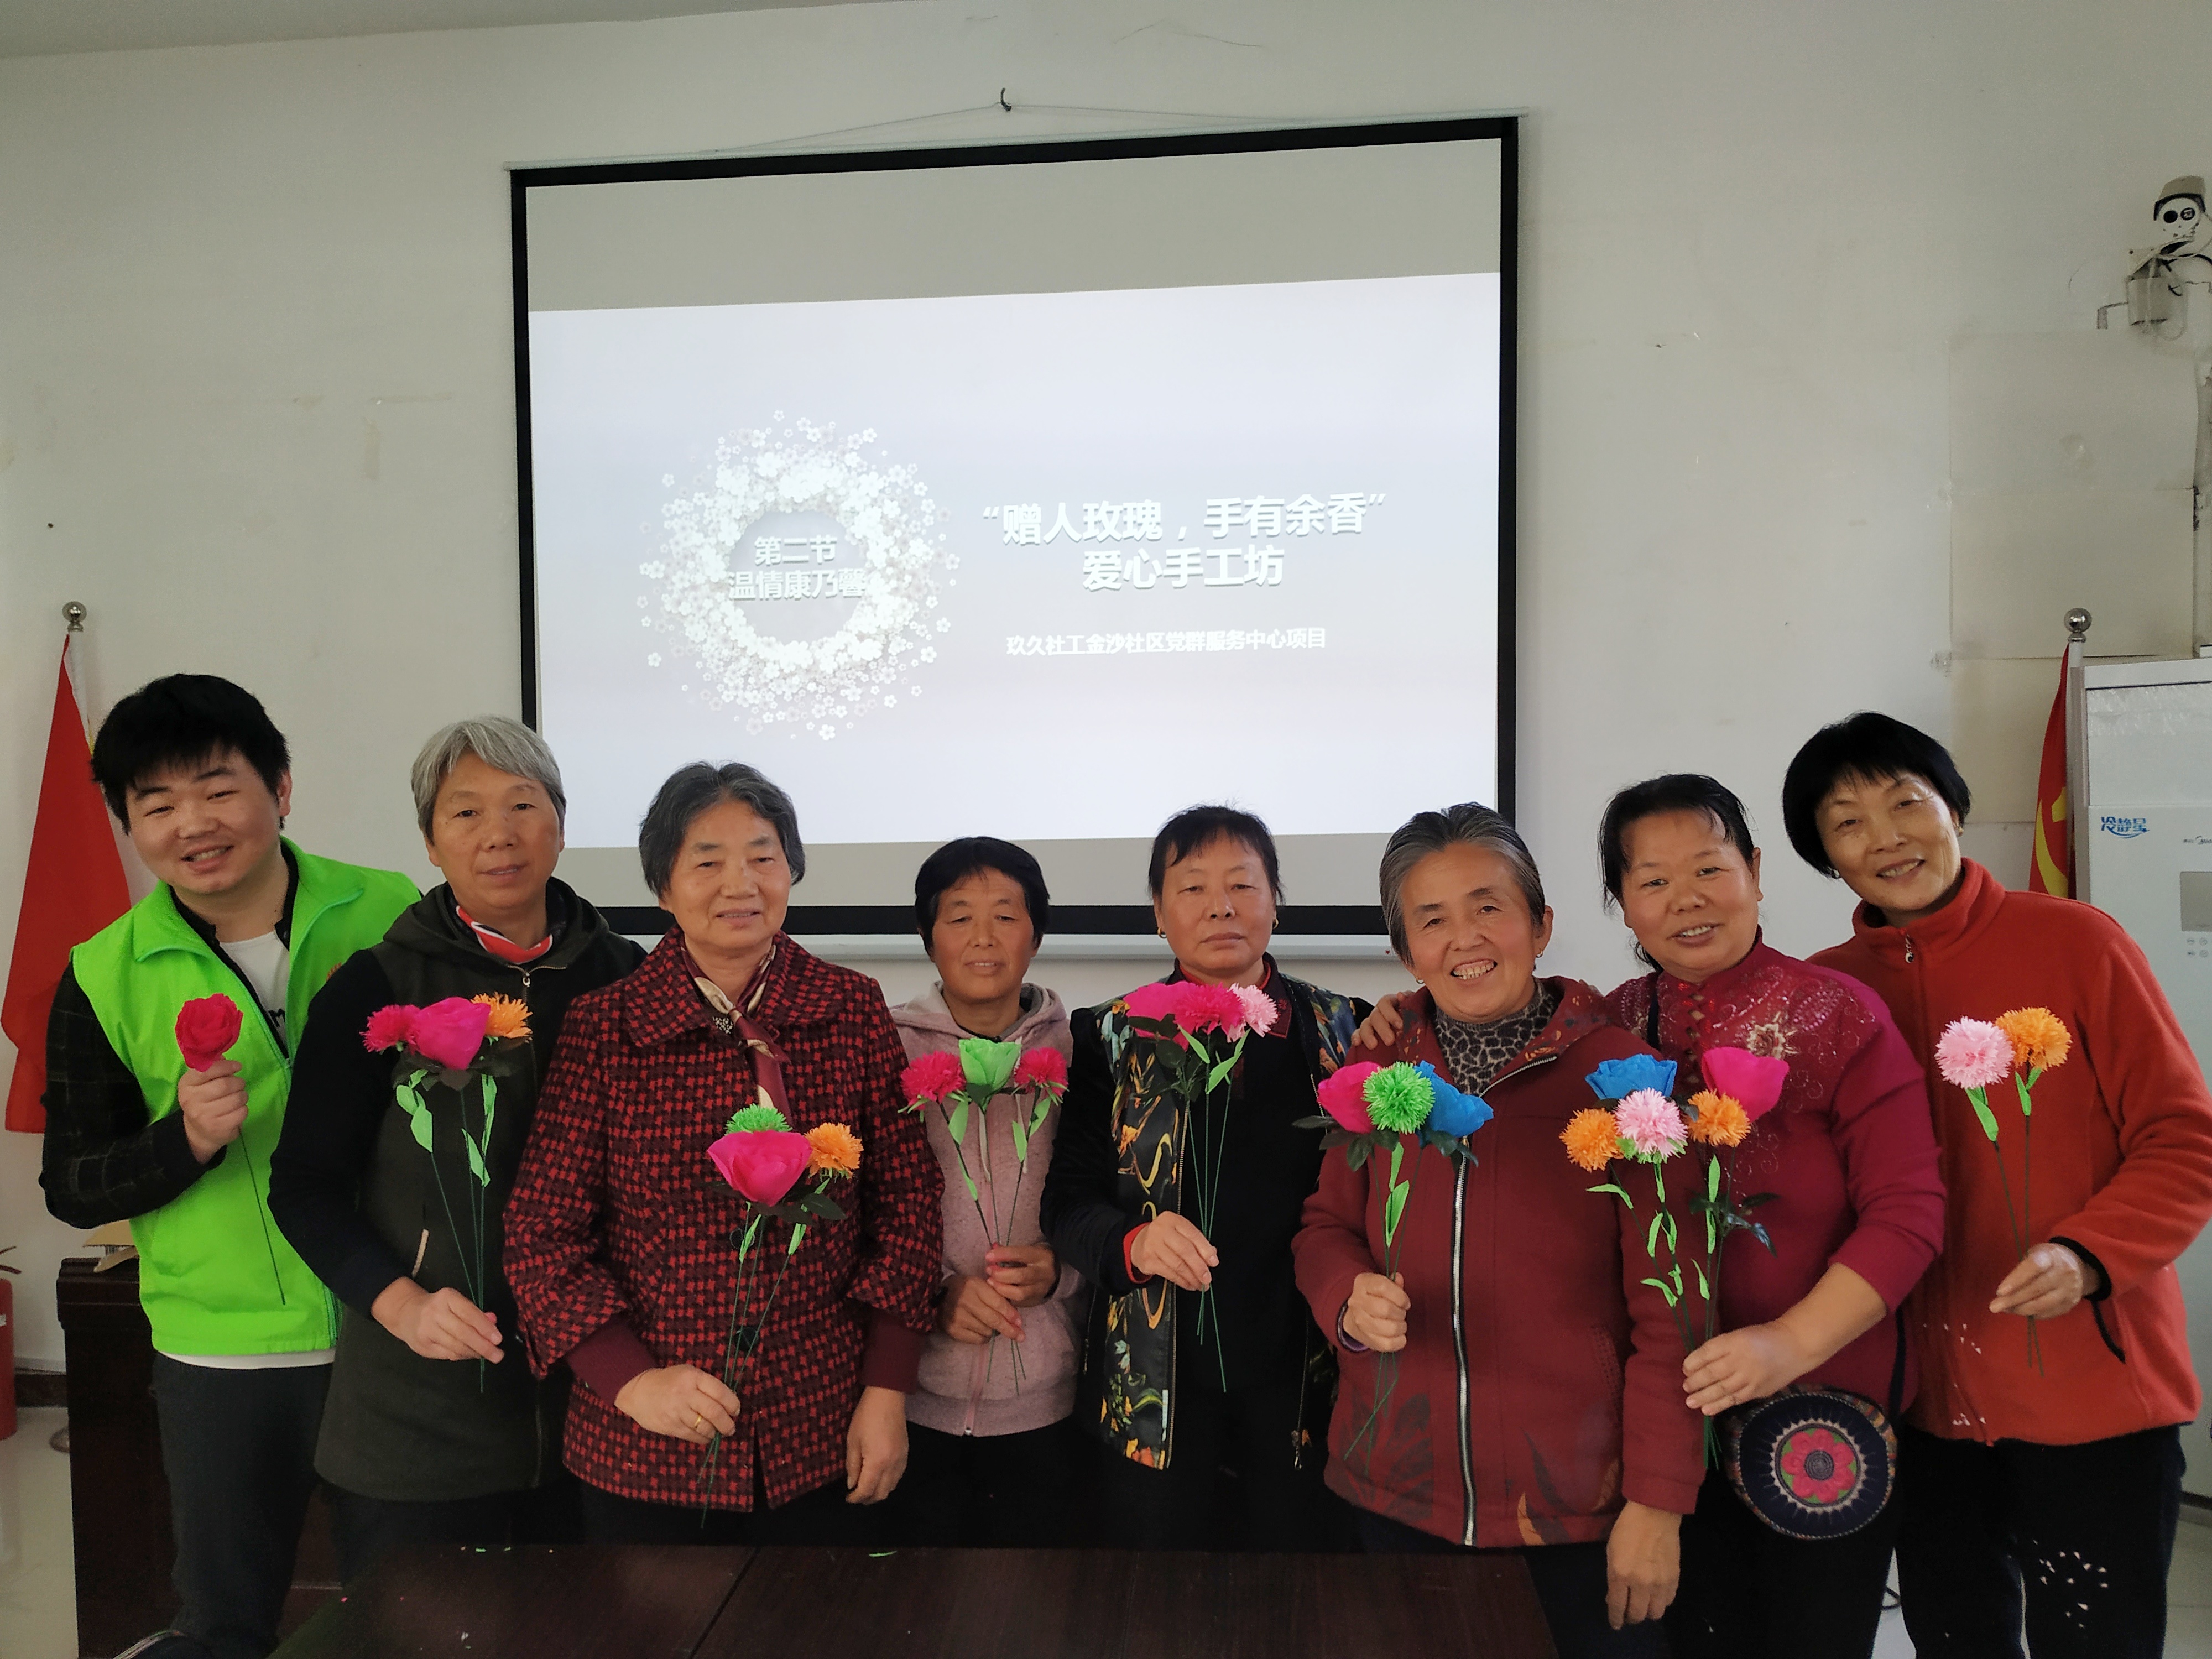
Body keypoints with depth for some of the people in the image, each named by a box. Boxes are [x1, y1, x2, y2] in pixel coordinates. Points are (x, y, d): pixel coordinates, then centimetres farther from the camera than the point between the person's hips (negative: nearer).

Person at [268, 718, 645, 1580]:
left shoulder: (625, 978, 0)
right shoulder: (378, 986, -6)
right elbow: (305, 1186, -3)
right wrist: (400, 1302, -17)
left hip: (592, 1394, 3)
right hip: (418, 1408, -2)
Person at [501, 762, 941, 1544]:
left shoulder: (853, 1011, -3)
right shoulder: (601, 1030, -6)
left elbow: (908, 1204, 0)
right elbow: (542, 1234, -4)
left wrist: (887, 1392, -3)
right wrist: (629, 1378, -13)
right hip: (644, 1451, -1)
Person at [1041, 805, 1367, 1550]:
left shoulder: (1341, 1029, 4)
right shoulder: (1112, 1037, 2)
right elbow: (1067, 1199, -1)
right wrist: (1132, 1242, -20)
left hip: (1301, 1371, 1)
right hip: (1155, 1382, 0)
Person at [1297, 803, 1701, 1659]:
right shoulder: (1380, 1066, 0)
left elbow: (1668, 1305, -8)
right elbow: (1326, 1227, 10)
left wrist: (1658, 1501, -8)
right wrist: (1351, 1299, -11)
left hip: (1580, 1516, -3)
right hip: (1397, 1496, 3)